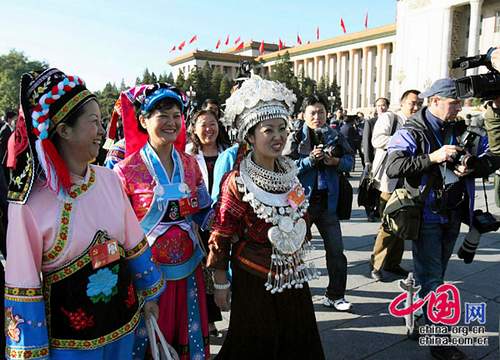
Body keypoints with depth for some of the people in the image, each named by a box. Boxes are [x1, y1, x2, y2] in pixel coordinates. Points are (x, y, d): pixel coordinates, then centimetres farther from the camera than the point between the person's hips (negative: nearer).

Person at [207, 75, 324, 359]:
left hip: (293, 277, 6)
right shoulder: (237, 182, -18)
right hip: (254, 281, -6)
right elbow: (221, 237, -13)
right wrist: (221, 284, -9)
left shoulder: (291, 173, 1)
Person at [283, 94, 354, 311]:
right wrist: (310, 160, -20)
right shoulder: (296, 137, -3)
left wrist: (337, 162, -10)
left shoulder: (335, 136, 7)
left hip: (328, 200, 3)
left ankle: (335, 295, 24)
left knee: (336, 250, 7)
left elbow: (349, 161, 10)